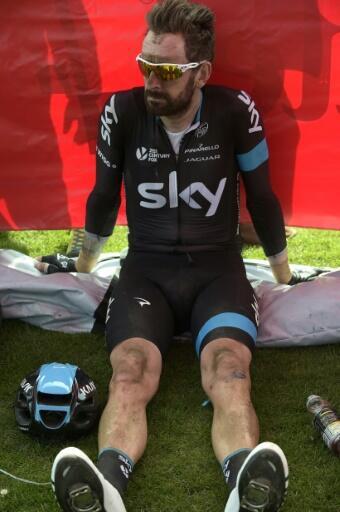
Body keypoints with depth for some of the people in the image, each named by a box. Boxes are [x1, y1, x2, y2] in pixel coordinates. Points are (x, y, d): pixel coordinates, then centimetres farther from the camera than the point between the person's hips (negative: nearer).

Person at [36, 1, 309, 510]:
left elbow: (262, 199, 8)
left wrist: (285, 276, 20)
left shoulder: (235, 111, -7)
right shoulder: (123, 111, -4)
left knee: (229, 374, -32)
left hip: (217, 269, 0)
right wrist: (83, 264, 27)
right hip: (146, 269, 1)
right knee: (130, 375, -31)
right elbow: (103, 196, 13)